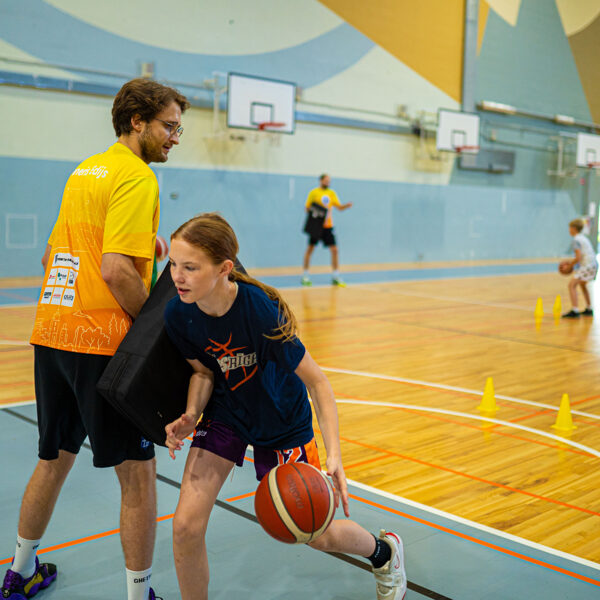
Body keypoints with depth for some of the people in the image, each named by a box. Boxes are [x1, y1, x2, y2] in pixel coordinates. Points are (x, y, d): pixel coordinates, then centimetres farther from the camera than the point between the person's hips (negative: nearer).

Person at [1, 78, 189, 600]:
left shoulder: (83, 171, 17)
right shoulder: (136, 176, -10)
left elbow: (51, 256, 22)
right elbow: (116, 269, -21)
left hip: (51, 335, 9)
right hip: (103, 342, -9)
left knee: (54, 459, 23)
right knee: (138, 471, 2)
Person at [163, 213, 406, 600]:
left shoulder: (260, 310, -34)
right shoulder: (179, 314, -20)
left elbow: (317, 381, -25)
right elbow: (204, 372, -1)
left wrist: (334, 454, -34)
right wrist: (191, 416, -20)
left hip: (282, 420, -3)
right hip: (225, 413, 4)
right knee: (186, 526, -10)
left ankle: (385, 552, 43)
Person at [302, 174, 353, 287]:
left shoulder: (331, 193, 11)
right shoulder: (313, 192, -1)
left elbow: (339, 207, 7)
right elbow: (307, 208, 1)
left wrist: (347, 205, -12)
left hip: (328, 226, 4)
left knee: (334, 249, -3)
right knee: (310, 249, 2)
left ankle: (336, 277, 2)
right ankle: (305, 276, 13)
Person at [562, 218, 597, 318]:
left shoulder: (576, 240, -8)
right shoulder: (583, 238, 21)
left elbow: (578, 257, -17)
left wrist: (570, 264, -4)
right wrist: (571, 261, 20)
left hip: (588, 265, -10)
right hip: (594, 264, 10)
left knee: (572, 285, -15)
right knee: (582, 284, 29)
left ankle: (574, 311, -24)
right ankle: (589, 309, 35)